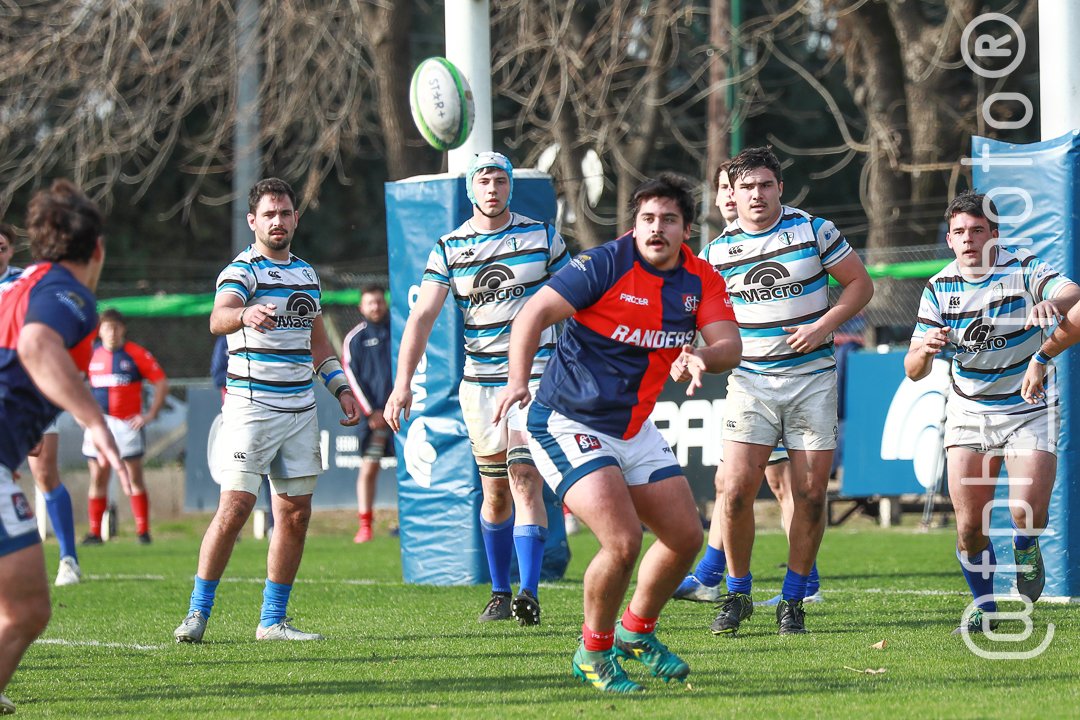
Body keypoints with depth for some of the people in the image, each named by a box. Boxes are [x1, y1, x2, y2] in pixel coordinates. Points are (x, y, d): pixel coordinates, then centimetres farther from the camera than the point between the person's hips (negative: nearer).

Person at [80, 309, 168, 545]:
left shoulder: (136, 354, -3)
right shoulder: (92, 354, 7)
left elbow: (162, 384, -1)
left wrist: (151, 415, -8)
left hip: (128, 424, -3)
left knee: (134, 478, -2)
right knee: (98, 478, 3)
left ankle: (143, 531, 2)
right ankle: (95, 532, 6)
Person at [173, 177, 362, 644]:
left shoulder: (306, 273, 16)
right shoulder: (242, 271, -7)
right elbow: (218, 318, -28)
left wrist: (340, 388, 18)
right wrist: (243, 315, -50)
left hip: (300, 409, 7)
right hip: (251, 406, -7)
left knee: (296, 514, 4)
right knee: (235, 508, -13)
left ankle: (273, 621, 11)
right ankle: (197, 613, -4)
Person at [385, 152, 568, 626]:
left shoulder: (542, 236, 2)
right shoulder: (449, 249, 2)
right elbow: (422, 315, -6)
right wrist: (403, 382, -16)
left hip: (536, 374, -2)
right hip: (479, 382, 2)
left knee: (525, 480, -15)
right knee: (495, 492, 7)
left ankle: (530, 593, -22)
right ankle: (500, 592, 21)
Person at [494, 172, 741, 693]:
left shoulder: (702, 281, 0)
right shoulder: (605, 265, -17)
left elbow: (729, 345, -11)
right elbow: (536, 313, -23)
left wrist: (701, 359, -34)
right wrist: (518, 380, -38)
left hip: (635, 429, 7)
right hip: (568, 424, -7)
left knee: (685, 536, 10)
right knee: (622, 541, -20)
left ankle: (636, 632, 35)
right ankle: (593, 651, 3)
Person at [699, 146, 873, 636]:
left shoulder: (814, 230, -1)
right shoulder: (718, 251, 3)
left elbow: (860, 284, 4)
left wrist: (823, 325, -10)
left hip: (812, 377, 0)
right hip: (750, 380, 0)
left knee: (811, 494, -2)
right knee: (736, 490, -11)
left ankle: (792, 601, 12)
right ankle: (737, 595, 7)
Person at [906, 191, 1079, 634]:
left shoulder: (1023, 270, -11)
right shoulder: (939, 289, -3)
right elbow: (913, 371, -3)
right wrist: (925, 350, -27)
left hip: (1029, 410, -2)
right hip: (968, 413, 3)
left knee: (1027, 511, -18)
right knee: (969, 525, -4)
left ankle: (1026, 551, 18)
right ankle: (983, 606, 19)